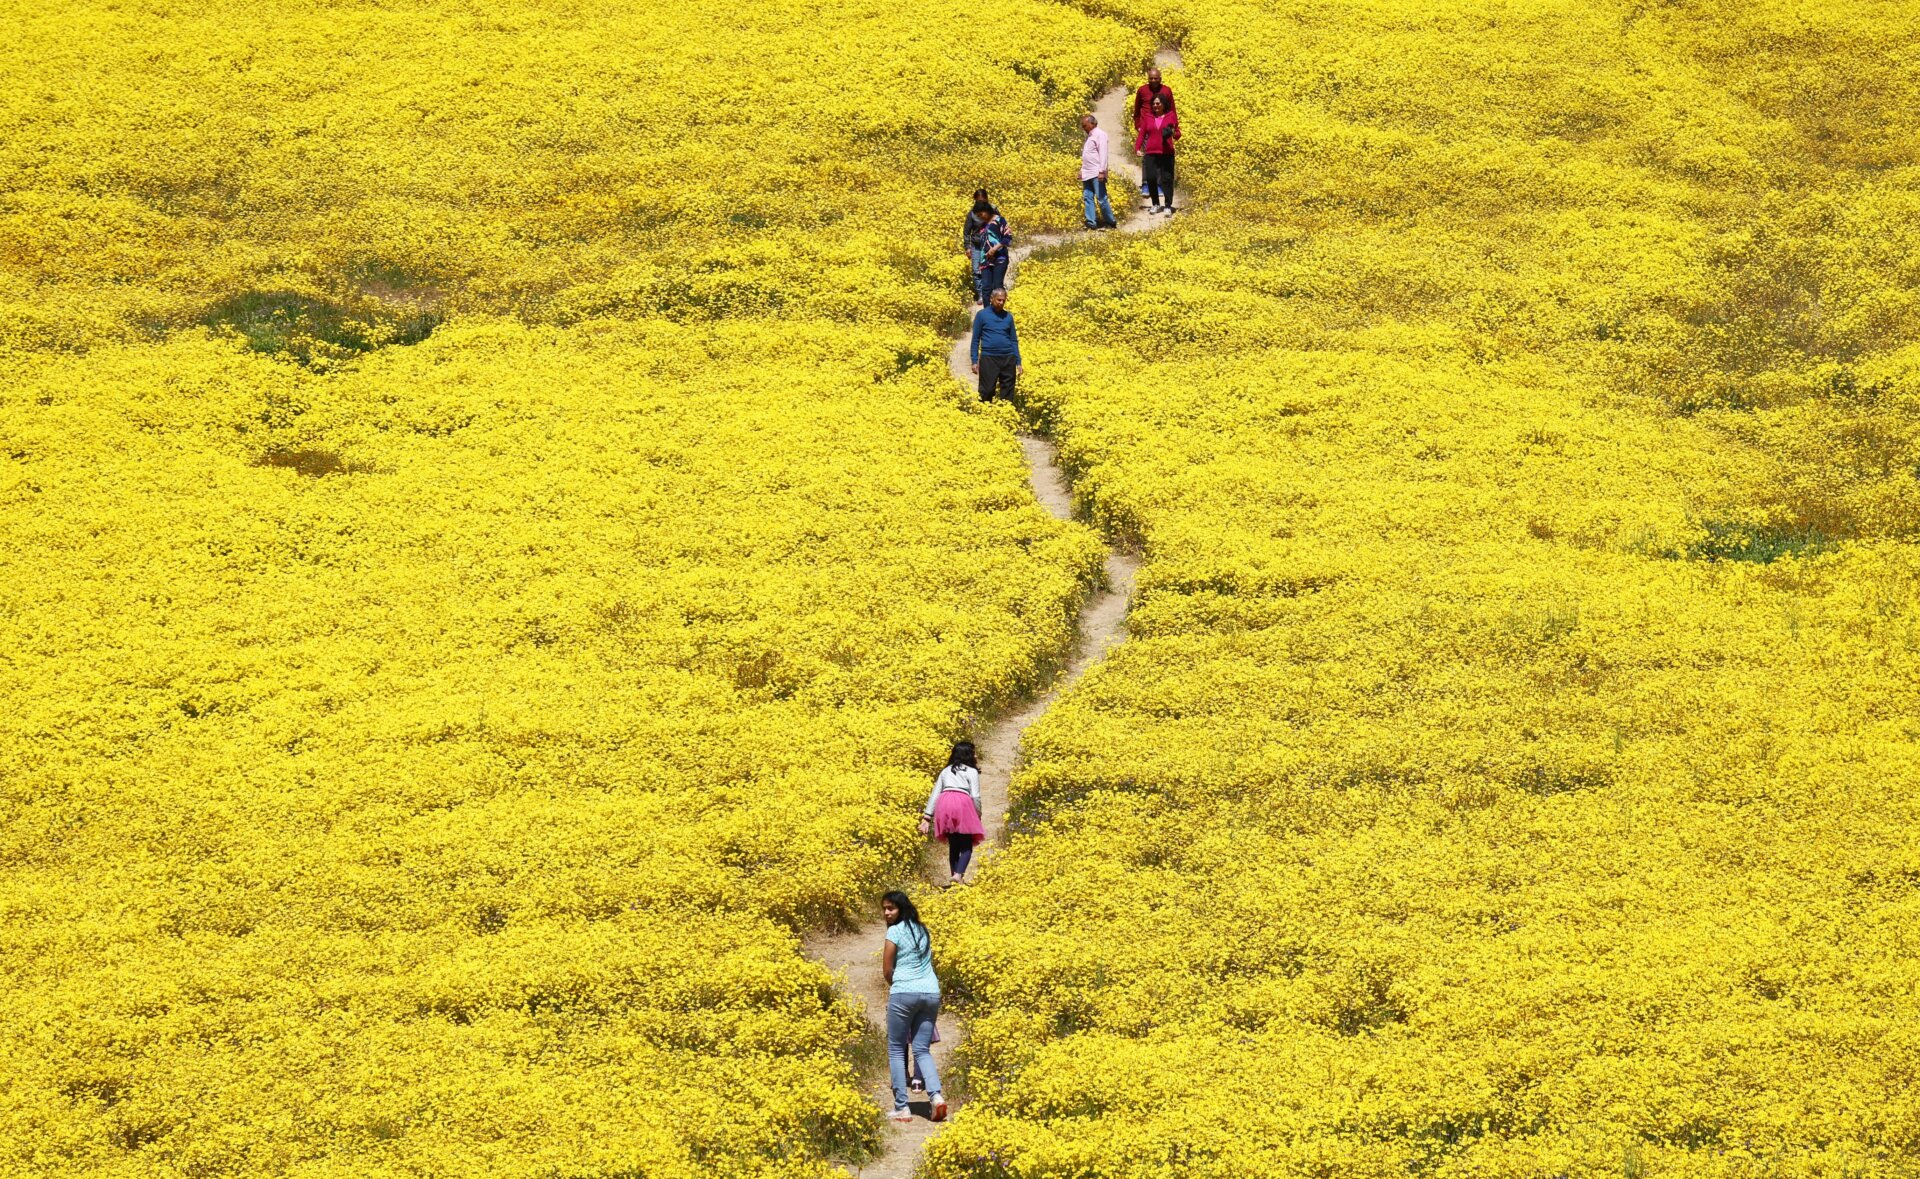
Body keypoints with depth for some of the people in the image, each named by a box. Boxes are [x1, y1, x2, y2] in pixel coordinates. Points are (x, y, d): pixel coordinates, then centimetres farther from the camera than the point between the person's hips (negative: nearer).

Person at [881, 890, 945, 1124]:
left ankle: (902, 1107, -2)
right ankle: (936, 1094, -16)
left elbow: (887, 969, -3)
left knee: (896, 1050, 4)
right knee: (922, 1050, 8)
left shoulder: (895, 931, -4)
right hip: (931, 993, 6)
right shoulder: (923, 930, 16)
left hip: (904, 993, -6)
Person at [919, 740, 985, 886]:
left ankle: (955, 875, 9)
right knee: (966, 845, -1)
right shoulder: (972, 771, 13)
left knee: (953, 845, 14)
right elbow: (975, 796, 2)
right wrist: (978, 815, 13)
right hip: (962, 801, -4)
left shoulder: (945, 771, 26)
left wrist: (927, 818, 14)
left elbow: (934, 795, 18)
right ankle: (959, 874, -21)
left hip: (943, 803, 4)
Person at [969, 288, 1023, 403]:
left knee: (1007, 394, 4)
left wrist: (1018, 363, 9)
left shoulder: (1008, 316, 11)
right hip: (988, 358, -3)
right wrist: (974, 361, -4)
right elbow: (975, 340, 3)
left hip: (1008, 358, 3)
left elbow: (1014, 341, 14)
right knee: (986, 392, -4)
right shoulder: (982, 315, 2)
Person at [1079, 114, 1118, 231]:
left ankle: (1110, 222, 0)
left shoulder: (1099, 135, -7)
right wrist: (1082, 171, 18)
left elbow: (1103, 153, -15)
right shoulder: (1089, 136, 20)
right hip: (1087, 173, 9)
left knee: (1101, 198, -8)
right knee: (1087, 198, 2)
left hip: (1096, 173, -9)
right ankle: (1091, 223, 1)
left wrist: (1102, 171, -22)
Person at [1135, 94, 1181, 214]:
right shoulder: (1147, 117, 9)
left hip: (1166, 153, -2)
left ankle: (1167, 206, 2)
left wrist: (1174, 133, -16)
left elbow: (1178, 134, 7)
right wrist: (1137, 148, -5)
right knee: (1151, 179, -2)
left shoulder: (1171, 116, 5)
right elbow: (1142, 134, 7)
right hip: (1151, 153, 2)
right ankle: (1155, 204, 14)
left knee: (1166, 179, -3)